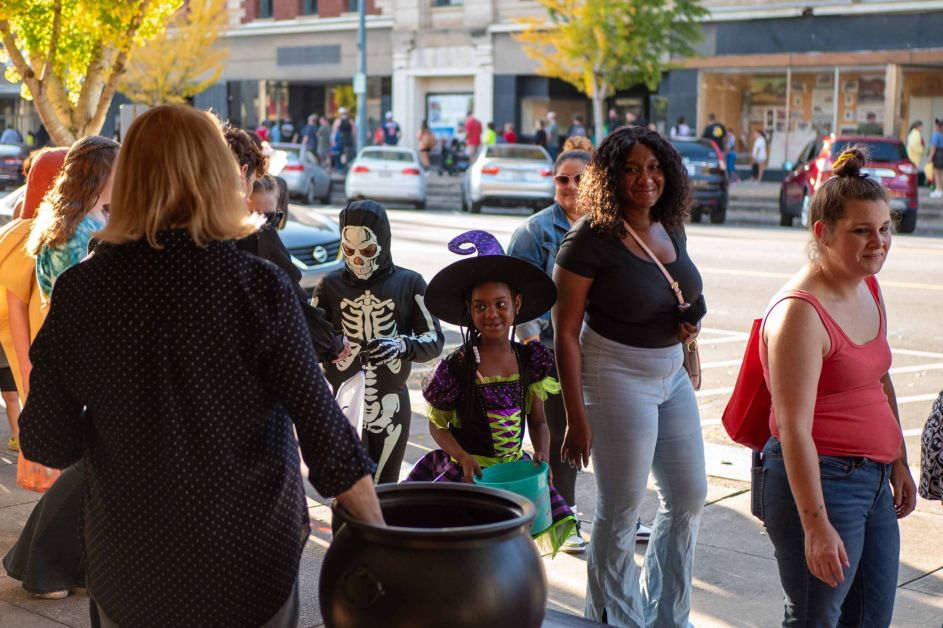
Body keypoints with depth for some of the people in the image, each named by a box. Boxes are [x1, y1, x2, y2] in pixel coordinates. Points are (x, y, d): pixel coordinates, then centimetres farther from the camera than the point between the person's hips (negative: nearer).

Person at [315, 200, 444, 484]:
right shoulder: (331, 286, 0)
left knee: (385, 490, 11)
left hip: (391, 406, 0)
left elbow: (434, 340, -5)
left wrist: (402, 345, -25)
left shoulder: (409, 284, -2)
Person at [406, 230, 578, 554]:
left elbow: (538, 420, 10)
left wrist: (542, 453, -9)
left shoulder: (530, 359, 1)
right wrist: (464, 458, -17)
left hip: (514, 468, 4)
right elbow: (438, 425, -1)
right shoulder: (457, 366, -10)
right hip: (467, 470, -4)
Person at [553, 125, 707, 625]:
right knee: (621, 508, 2)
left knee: (689, 496, 14)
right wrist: (576, 417, -17)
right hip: (616, 373, -7)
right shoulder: (590, 239, -16)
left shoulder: (671, 229, 5)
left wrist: (689, 324, -1)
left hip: (672, 373, 8)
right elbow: (565, 332, -15)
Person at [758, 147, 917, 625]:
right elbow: (794, 430, -23)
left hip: (872, 480, 9)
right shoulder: (800, 312, -20)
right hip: (818, 480, -9)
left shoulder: (868, 289, 8)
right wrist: (816, 525, -25)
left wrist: (898, 462, 22)